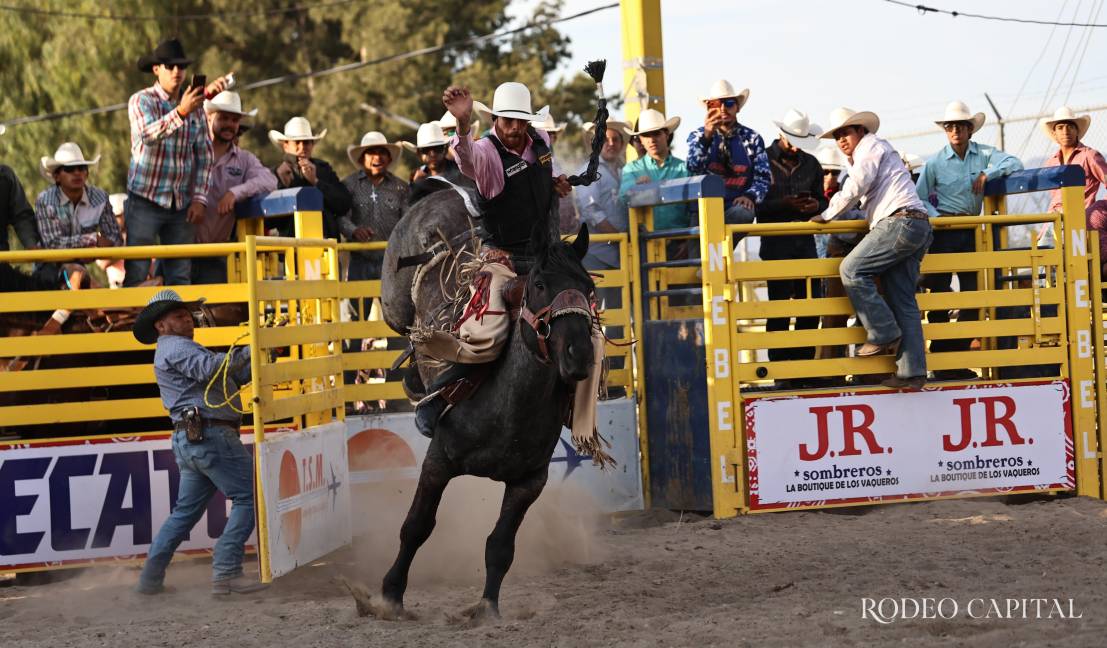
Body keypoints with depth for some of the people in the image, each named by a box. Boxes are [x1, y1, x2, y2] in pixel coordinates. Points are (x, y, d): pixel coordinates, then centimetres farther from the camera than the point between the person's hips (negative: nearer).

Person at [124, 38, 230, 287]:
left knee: (180, 279, 5)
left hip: (182, 204, 4)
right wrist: (181, 112, -38)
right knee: (136, 275, -5)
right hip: (146, 200, -4)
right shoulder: (141, 101, -4)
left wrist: (200, 199, 0)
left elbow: (204, 154, 9)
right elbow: (148, 134, -24)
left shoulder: (194, 106, 9)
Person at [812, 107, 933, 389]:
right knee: (903, 301, 3)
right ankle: (911, 371, -3)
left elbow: (854, 189, -6)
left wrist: (827, 215, 3)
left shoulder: (871, 147, 2)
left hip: (900, 222, -10)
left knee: (852, 269, -13)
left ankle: (884, 335, -12)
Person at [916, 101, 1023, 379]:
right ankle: (940, 359, 1)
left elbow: (1015, 163, -7)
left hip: (971, 230, 3)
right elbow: (919, 199, -1)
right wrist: (935, 216, -17)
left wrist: (987, 174, -16)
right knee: (939, 291, -4)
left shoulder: (983, 154, 3)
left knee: (972, 293, 4)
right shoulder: (935, 162, -2)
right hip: (944, 230, -3)